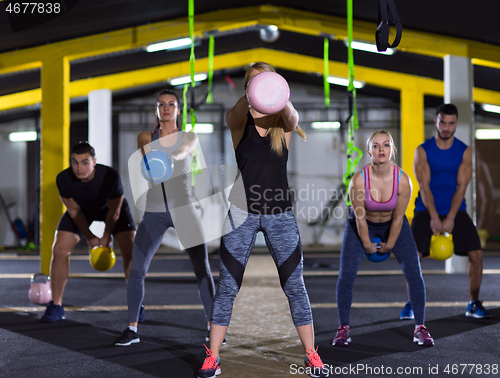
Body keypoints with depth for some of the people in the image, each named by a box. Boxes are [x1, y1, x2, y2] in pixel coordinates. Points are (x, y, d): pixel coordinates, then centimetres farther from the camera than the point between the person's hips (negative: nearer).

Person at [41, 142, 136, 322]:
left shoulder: (111, 176, -38)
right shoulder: (63, 179, -32)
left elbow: (114, 211, -21)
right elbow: (74, 210, -16)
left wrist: (106, 237, -11)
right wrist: (89, 237, -10)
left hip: (112, 207, -1)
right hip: (82, 209, 2)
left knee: (130, 251, -15)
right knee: (59, 250, -10)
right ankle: (56, 306, 4)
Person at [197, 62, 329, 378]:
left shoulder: (285, 123, 1)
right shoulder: (238, 119, -1)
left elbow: (292, 117, -24)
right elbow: (237, 111, -26)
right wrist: (251, 100, -51)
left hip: (280, 213, 1)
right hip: (243, 212, -1)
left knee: (295, 286, 5)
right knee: (227, 287, 2)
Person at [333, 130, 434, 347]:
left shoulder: (403, 181, -29)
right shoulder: (358, 180, -32)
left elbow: (398, 218, -15)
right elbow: (360, 218, -18)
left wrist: (390, 244, -5)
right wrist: (367, 244, -8)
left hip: (393, 225, 1)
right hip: (362, 226, -1)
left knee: (414, 274, -9)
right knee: (346, 276, -11)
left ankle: (420, 328, 5)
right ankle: (344, 328, 6)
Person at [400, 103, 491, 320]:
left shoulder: (465, 152, 0)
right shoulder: (422, 151, -4)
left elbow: (461, 187, -7)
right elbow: (424, 187, -10)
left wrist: (449, 219, -17)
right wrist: (434, 218, -20)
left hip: (455, 210, 1)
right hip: (427, 210, -1)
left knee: (476, 254, -12)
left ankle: (473, 304, 6)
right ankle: (411, 304, 0)